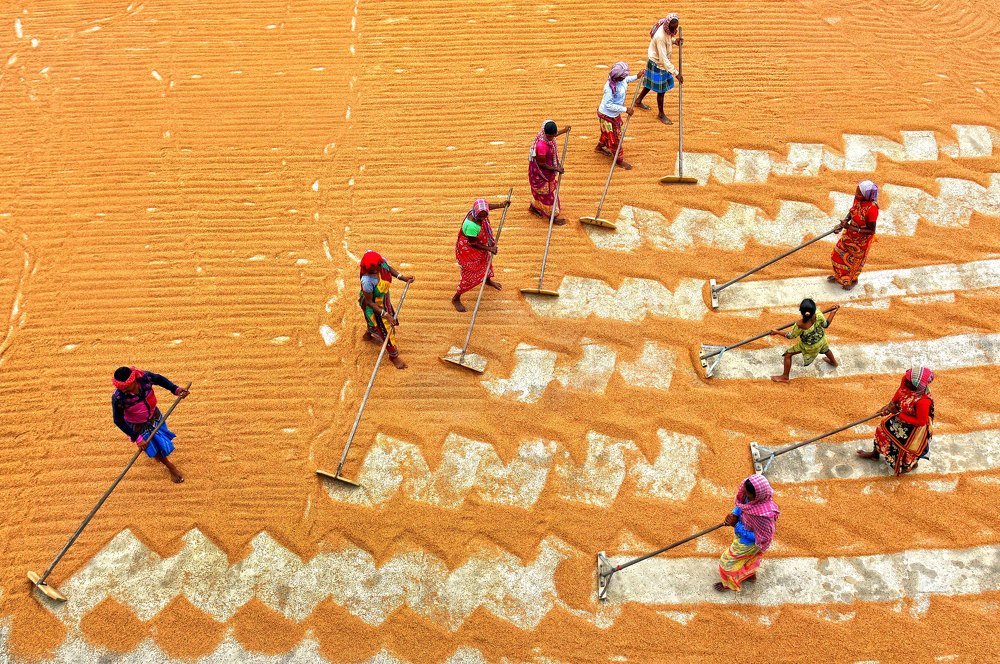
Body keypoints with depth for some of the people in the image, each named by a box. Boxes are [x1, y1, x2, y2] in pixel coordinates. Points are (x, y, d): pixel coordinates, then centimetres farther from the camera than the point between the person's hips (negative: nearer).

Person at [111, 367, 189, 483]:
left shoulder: (144, 377, -32)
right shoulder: (118, 398, -38)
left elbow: (159, 379, -8)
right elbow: (118, 420, -24)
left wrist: (175, 389, -20)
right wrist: (137, 438, -23)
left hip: (154, 416, 3)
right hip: (138, 426, -3)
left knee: (163, 442, 25)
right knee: (153, 450, 16)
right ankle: (171, 467, 45)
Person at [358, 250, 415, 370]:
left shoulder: (382, 262, -27)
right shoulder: (367, 281, -44)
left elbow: (389, 268, 0)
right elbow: (370, 302, -28)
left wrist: (403, 278, -11)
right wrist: (385, 314, -28)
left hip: (384, 299, 7)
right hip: (373, 305, -7)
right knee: (385, 330, 12)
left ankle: (369, 334, 67)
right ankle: (393, 356, 39)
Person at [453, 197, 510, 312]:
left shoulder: (479, 212, -20)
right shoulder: (471, 225, -42)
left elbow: (488, 207, 7)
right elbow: (473, 243, -28)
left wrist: (501, 205, 13)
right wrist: (489, 249, -21)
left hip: (479, 247, 9)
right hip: (468, 251, -9)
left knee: (486, 261, 33)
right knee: (470, 276, 3)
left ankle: (488, 280, 67)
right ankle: (456, 299, 24)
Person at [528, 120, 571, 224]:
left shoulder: (548, 135, -16)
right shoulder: (541, 145, -40)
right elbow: (542, 164, -27)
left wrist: (564, 131, 25)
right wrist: (556, 169, -19)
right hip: (541, 172, -8)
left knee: (540, 191, 28)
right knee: (547, 193, 11)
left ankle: (534, 207, 52)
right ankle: (553, 216, 29)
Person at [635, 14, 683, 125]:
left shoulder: (666, 29, -10)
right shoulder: (660, 37, -35)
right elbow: (663, 59, -36)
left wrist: (674, 40, -6)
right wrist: (676, 73, -36)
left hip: (661, 61, 9)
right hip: (657, 63, -9)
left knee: (651, 83, 26)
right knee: (661, 90, 4)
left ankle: (638, 101, 47)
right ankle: (661, 114, 21)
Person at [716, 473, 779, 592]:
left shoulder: (763, 515, -46)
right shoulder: (750, 495, -26)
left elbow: (762, 538, -30)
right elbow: (740, 502, -2)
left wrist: (737, 526, -27)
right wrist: (735, 514, -20)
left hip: (747, 542, -6)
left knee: (729, 560, 19)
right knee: (748, 556, 35)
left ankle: (729, 583, 49)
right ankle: (751, 575, 64)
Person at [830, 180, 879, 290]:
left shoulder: (872, 209, -37)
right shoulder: (858, 199, -18)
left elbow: (871, 231, -26)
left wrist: (852, 228, -31)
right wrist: (844, 222, -14)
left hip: (862, 239, -6)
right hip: (850, 233, 6)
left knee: (855, 260, 19)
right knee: (839, 253, 23)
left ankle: (854, 280, 49)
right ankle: (839, 275, 52)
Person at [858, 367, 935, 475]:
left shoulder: (923, 401, -44)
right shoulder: (906, 380, -25)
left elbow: (921, 421, -29)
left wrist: (900, 415, -26)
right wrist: (892, 404, -11)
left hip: (915, 425, -7)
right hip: (902, 414, 7)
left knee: (906, 447, 17)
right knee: (883, 428, 22)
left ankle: (911, 464, 54)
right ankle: (875, 453, 51)